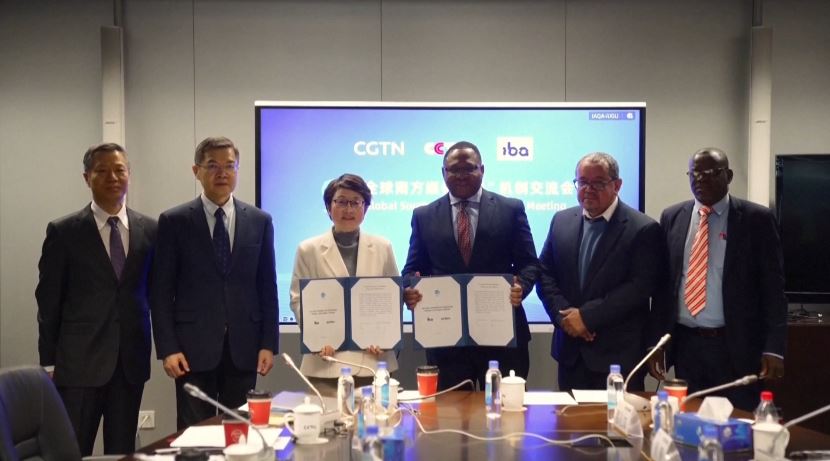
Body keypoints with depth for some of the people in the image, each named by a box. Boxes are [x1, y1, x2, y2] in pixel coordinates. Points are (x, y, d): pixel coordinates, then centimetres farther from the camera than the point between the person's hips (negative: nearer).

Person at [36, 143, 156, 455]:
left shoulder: (149, 229, 5)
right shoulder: (63, 231, -2)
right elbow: (48, 300, 0)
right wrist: (49, 361, -1)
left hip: (131, 360, 3)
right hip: (79, 361, -2)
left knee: (123, 450, 11)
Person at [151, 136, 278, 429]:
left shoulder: (259, 221, 7)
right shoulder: (174, 221, 1)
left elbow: (267, 287, 8)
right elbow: (162, 291, 0)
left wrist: (268, 344, 2)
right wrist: (167, 349, -7)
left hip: (243, 347, 2)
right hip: (193, 348, -2)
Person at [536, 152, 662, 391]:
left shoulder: (643, 229, -7)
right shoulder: (561, 221, 9)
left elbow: (640, 286, -14)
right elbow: (544, 274, 8)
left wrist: (587, 316, -16)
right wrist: (564, 314, -8)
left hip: (618, 353, -4)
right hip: (570, 350, 4)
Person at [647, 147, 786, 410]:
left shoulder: (756, 219, -2)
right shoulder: (672, 218, 7)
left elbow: (773, 288, -3)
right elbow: (662, 283, 9)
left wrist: (774, 348, -10)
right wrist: (656, 340, 5)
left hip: (737, 346, -3)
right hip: (686, 344, 3)